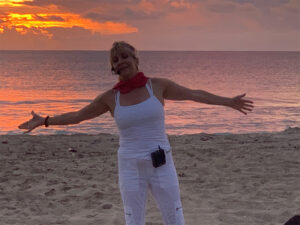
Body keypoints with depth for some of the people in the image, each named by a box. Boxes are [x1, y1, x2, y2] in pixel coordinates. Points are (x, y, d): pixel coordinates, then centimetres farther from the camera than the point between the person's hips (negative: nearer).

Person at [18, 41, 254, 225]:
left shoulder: (158, 85, -1)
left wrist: (229, 102, 9)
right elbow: (78, 115, 11)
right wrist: (44, 121, 6)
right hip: (131, 169, 0)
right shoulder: (111, 96, 1)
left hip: (161, 166, 0)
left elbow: (195, 94, 7)